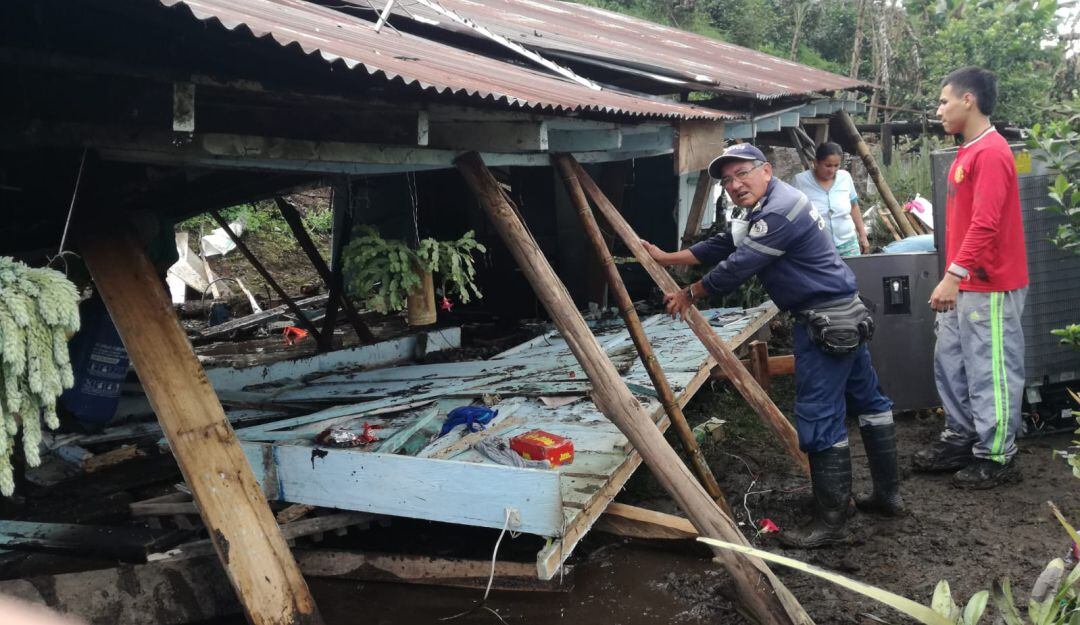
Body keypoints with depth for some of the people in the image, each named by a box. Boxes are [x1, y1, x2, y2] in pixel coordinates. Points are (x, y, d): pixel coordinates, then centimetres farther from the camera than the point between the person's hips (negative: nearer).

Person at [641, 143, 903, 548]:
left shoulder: (778, 212, -20)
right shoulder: (770, 207, 15)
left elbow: (736, 266, -18)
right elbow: (725, 245, 19)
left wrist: (689, 294, -3)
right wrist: (667, 258, 19)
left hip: (826, 323, -12)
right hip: (846, 315, 12)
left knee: (819, 418, -8)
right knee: (867, 399, 19)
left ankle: (832, 522, -1)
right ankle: (888, 494, 34)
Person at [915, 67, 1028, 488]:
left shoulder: (990, 152, -17)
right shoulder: (969, 152, 14)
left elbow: (985, 224, -25)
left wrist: (953, 275, -26)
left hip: (989, 286, -10)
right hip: (964, 284, 10)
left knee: (990, 371, 0)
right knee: (950, 363, 16)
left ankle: (997, 457, 11)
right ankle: (961, 439, 28)